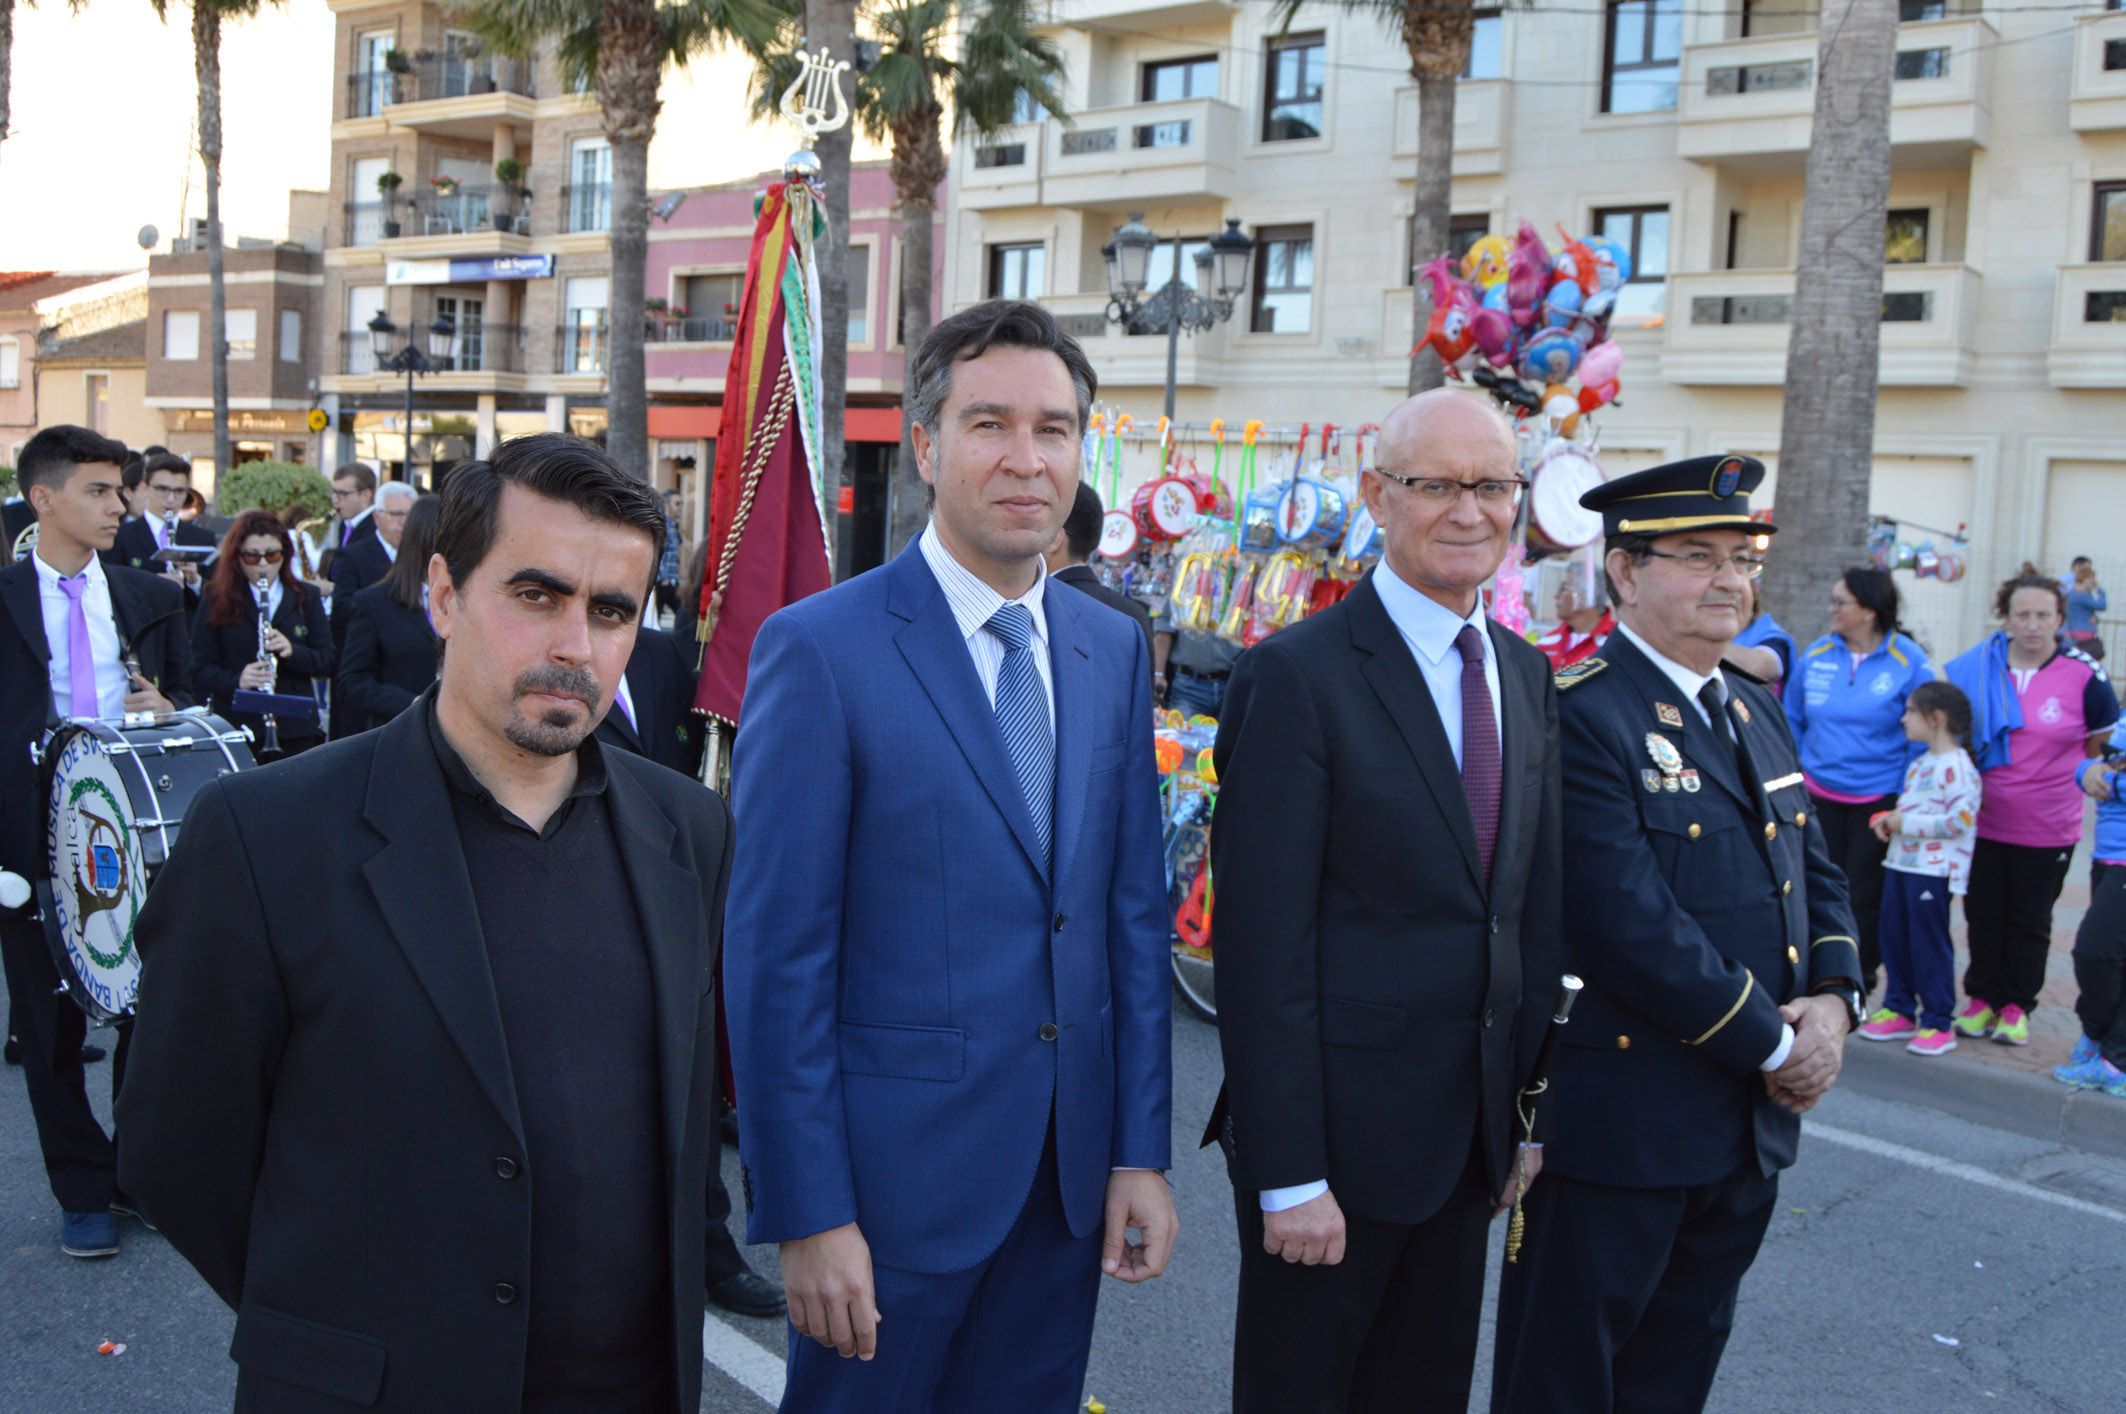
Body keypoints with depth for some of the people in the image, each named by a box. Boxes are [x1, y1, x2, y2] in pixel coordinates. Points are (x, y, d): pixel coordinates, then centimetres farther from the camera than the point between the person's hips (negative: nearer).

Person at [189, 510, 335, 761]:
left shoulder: (307, 597, 9)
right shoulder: (216, 600, 4)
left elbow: (327, 664, 5)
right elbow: (201, 667, -1)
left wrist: (292, 651, -15)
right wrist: (236, 681, -21)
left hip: (295, 731, 1)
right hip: (235, 729, -1)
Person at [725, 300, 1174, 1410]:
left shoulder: (1113, 651, 6)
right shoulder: (819, 649, -12)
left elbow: (1133, 914, 8)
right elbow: (776, 956, -12)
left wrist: (1140, 1152, 5)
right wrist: (805, 1213, -13)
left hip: (1070, 1176, 5)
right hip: (893, 1171, -5)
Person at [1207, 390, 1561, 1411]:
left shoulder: (1526, 676, 9)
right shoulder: (1295, 677, -15)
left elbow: (1534, 908, 13)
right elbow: (1264, 942, -17)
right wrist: (1287, 1173, -18)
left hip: (1473, 1130, 7)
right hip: (1341, 1126, -7)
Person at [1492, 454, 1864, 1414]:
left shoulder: (1756, 712, 13)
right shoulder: (1579, 716, -17)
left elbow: (1817, 873, 16)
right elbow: (1630, 926, -24)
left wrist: (1834, 1002, -2)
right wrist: (1771, 1042, -16)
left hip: (1753, 1120, 9)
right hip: (1618, 1119, -8)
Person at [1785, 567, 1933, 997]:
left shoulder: (1909, 661, -10)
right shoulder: (1816, 654, 1)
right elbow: (1794, 721, 12)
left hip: (1878, 800, -3)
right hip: (1820, 796, 3)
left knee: (1864, 894, 4)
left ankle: (1860, 977, 21)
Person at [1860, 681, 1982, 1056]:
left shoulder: (1957, 766, -15)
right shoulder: (1918, 764, 15)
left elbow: (1961, 820, -21)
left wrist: (1907, 823, -18)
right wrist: (1888, 821, 5)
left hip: (1933, 871, -9)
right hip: (1900, 864, 9)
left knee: (1930, 944, -2)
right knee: (1894, 938, 13)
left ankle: (1938, 1022, 7)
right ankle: (1899, 1010, 24)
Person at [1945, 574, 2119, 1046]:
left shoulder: (2084, 676, -9)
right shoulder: (1974, 668, -4)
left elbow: (2107, 746, 5)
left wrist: (2082, 773, -5)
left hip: (2048, 829, -2)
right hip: (1982, 820, 2)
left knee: (2030, 921, 11)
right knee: (1983, 914, 11)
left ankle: (2016, 1005, 23)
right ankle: (1982, 997, 25)